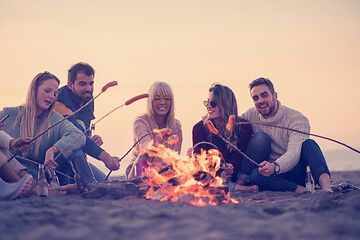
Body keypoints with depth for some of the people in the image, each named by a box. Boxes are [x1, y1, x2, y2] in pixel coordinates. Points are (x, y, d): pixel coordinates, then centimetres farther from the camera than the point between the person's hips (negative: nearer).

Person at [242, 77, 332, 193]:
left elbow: (294, 153, -29)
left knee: (308, 143, -31)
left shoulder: (297, 119, -14)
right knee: (255, 175, -31)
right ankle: (305, 191, -36)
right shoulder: (251, 116, 2)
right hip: (276, 175, 3)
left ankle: (325, 185, -52)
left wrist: (275, 166, -51)